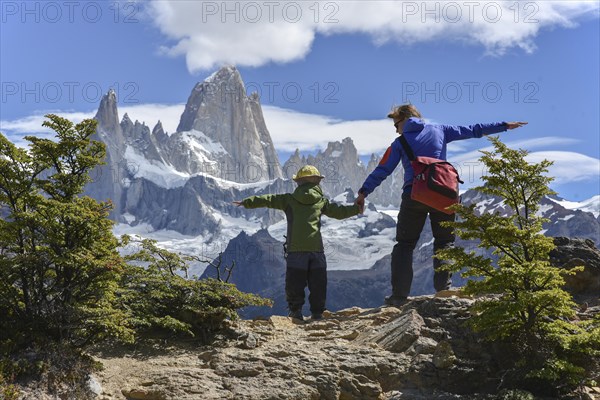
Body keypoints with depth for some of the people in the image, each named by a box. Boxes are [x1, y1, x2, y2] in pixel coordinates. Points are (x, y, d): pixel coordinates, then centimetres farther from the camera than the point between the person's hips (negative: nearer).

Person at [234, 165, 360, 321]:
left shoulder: (289, 200, 8)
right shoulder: (321, 201, 10)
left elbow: (268, 199, 8)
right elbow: (339, 212, 15)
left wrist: (246, 202, 17)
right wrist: (357, 207, 30)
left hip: (296, 250, -1)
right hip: (316, 249, 1)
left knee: (295, 284, 5)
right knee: (318, 285, 8)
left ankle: (296, 311, -2)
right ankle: (317, 314, 7)